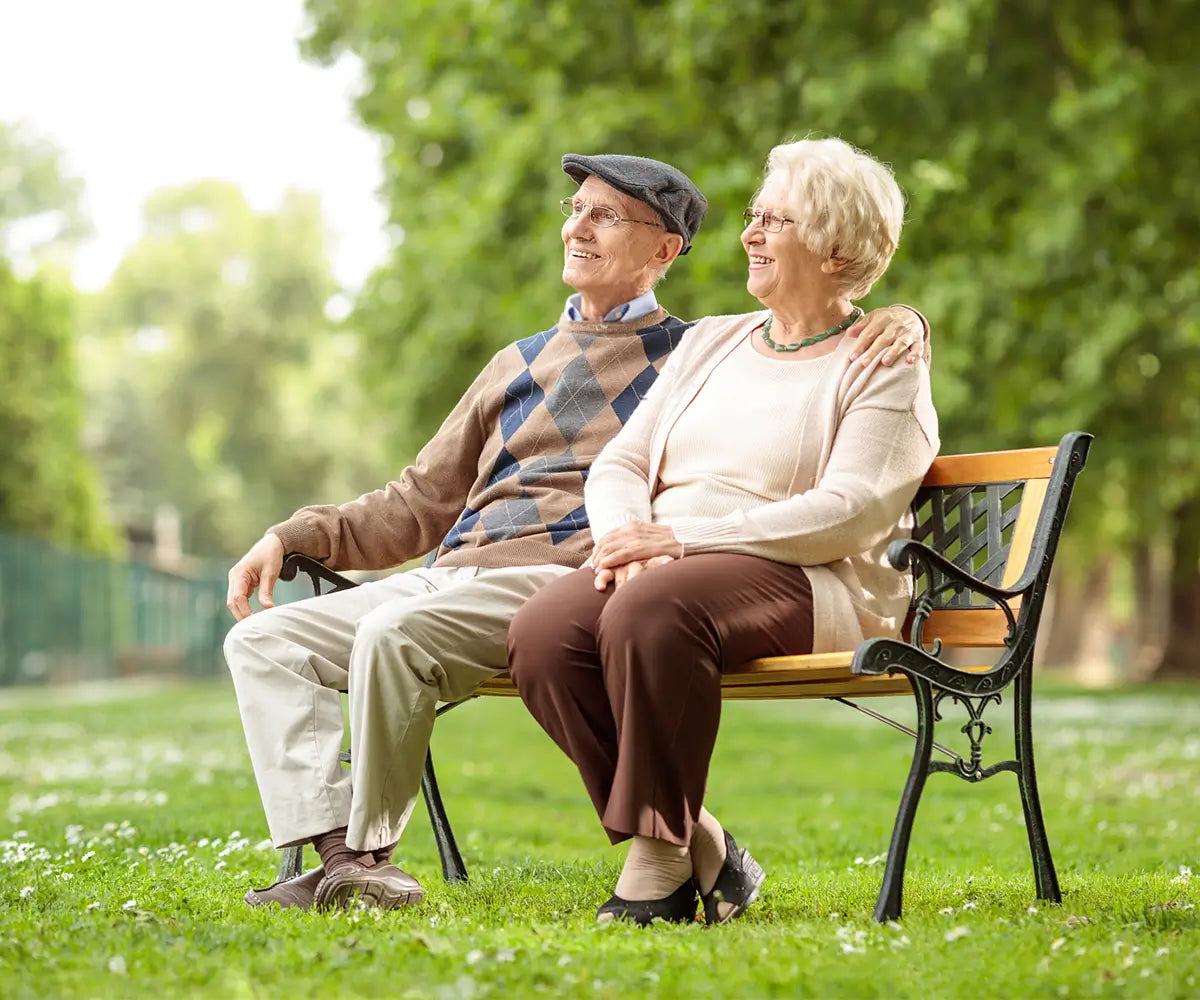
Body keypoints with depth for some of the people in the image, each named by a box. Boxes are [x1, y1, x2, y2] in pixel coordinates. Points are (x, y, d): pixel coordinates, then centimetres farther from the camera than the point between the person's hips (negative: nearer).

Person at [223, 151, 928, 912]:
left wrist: (901, 319, -11)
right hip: (449, 575, 7)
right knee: (263, 638, -8)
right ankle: (339, 852, -20)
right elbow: (418, 504, 30)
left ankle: (367, 858, -19)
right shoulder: (518, 365, 29)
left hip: (561, 577, -7)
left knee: (393, 632, -33)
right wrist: (292, 537, 19)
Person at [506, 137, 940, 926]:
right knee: (543, 634, -26)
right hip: (666, 564, 6)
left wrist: (683, 538, -18)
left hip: (810, 587, -6)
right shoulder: (712, 341, 24)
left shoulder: (884, 368, 4)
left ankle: (659, 862, -23)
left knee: (652, 609, -37)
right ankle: (704, 854, -16)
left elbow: (846, 513, -12)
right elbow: (620, 463, 18)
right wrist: (628, 536, -7)